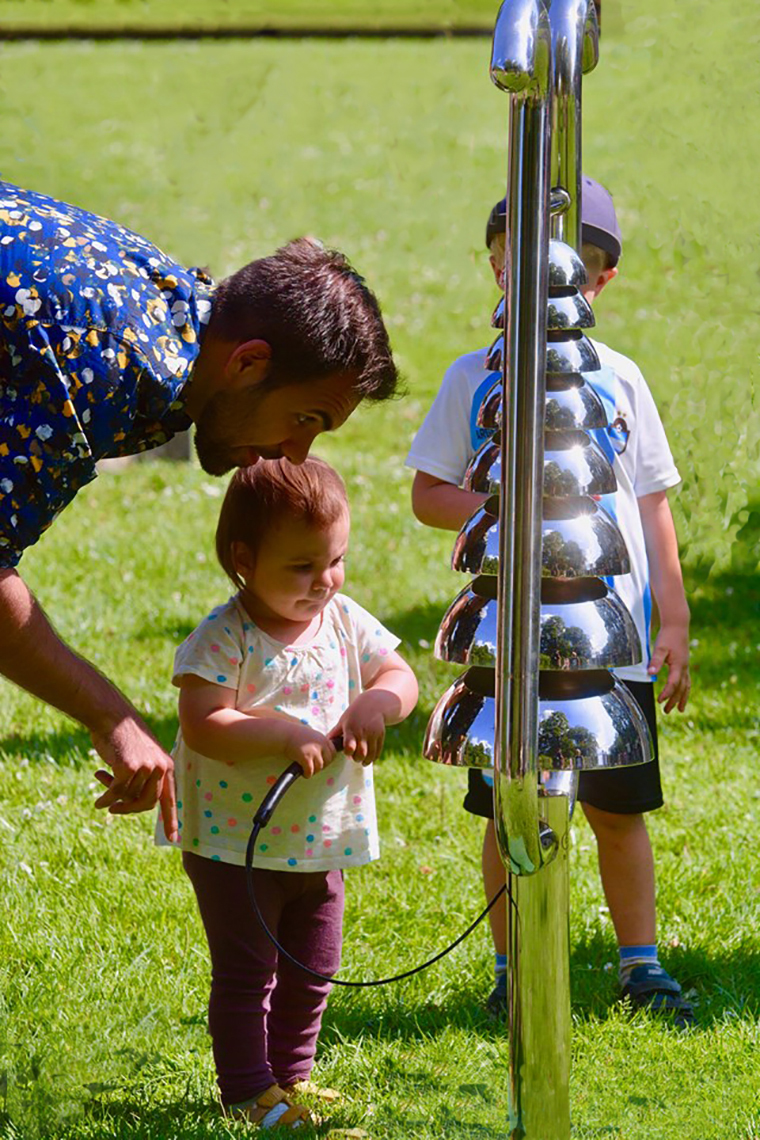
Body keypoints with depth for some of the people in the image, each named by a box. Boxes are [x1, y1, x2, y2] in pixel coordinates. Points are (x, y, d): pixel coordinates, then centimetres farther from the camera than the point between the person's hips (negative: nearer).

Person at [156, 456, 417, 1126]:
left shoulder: (346, 623, 0)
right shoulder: (225, 638, -18)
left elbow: (402, 678, 3)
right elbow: (202, 726, -25)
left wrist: (377, 703, -19)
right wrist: (285, 733, -32)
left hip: (321, 841, 6)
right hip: (235, 841, -6)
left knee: (311, 974, 15)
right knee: (246, 973, 1)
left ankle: (291, 1077, 31)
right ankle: (250, 1092, 10)